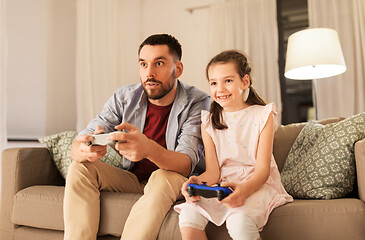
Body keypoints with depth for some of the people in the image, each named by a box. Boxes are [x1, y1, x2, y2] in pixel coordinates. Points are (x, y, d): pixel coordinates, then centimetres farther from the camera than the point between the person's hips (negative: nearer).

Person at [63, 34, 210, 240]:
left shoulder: (197, 103, -16)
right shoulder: (124, 97, -6)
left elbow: (186, 165, -27)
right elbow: (77, 146, -11)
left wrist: (149, 149, -50)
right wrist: (83, 150, -39)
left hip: (171, 182, -3)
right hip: (131, 180, 4)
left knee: (163, 177, -35)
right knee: (80, 168, -17)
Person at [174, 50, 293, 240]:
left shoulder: (262, 116, -1)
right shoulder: (209, 122, 8)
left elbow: (262, 169, -8)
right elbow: (213, 171, 2)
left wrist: (244, 189, -30)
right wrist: (197, 183, -22)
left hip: (258, 184, -3)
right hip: (222, 186, 3)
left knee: (239, 221, -34)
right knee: (188, 214, -24)